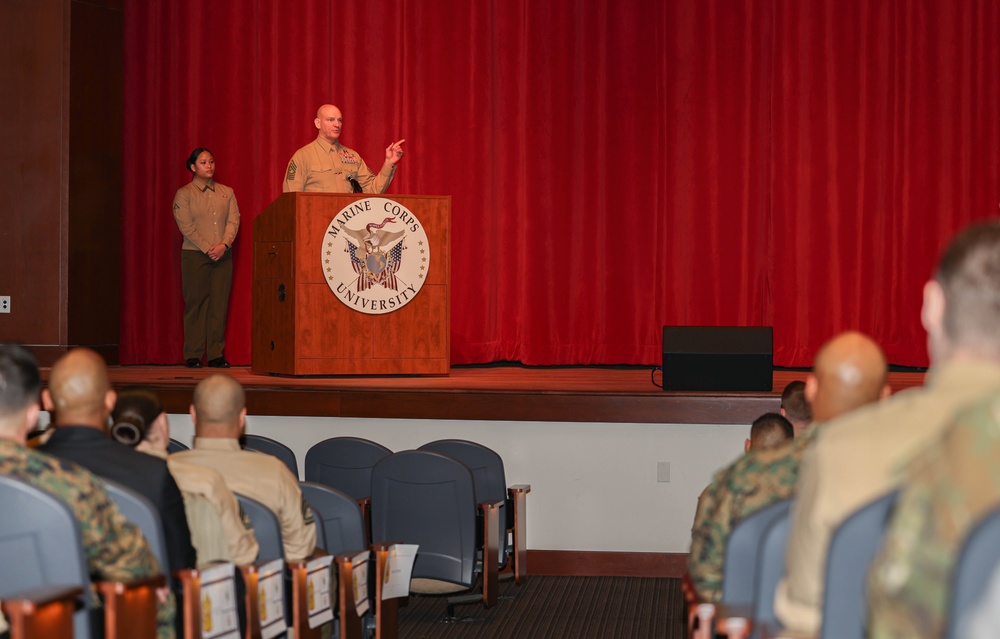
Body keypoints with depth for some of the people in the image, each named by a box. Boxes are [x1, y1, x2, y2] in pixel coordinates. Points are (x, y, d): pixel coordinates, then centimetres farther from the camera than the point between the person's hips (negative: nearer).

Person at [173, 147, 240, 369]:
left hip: (223, 255, 3)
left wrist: (224, 245, -11)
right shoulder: (184, 194, 2)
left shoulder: (227, 192, 14)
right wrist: (207, 248, -14)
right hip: (195, 255, -3)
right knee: (196, 303, -2)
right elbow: (186, 226, -7)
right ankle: (193, 356, 2)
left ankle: (216, 354, 3)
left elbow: (234, 220, 5)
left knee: (219, 304, 0)